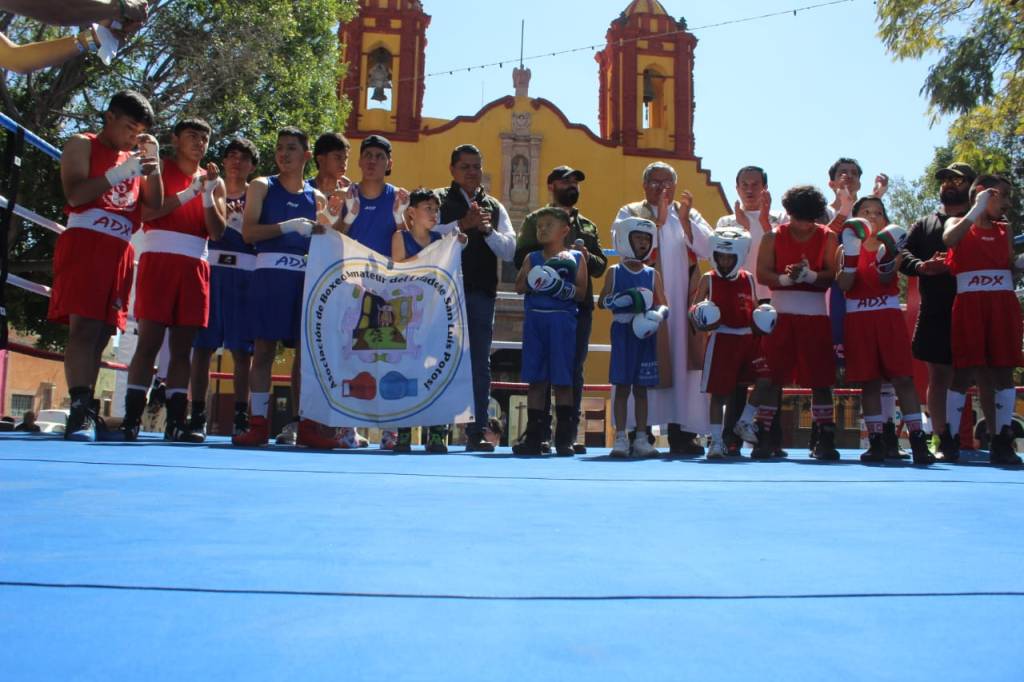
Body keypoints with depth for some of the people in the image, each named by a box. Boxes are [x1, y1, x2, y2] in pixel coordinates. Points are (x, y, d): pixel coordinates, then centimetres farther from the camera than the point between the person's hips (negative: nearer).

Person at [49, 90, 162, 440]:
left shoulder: (135, 158, 23)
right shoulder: (82, 145, 7)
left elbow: (154, 205, 14)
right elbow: (75, 195, -9)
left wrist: (153, 164, 3)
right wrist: (121, 172, -16)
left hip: (120, 252, 6)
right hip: (85, 243, -6)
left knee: (102, 331, 3)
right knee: (84, 326, -17)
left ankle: (85, 410, 6)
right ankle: (79, 410, -24)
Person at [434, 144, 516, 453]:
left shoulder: (495, 207, 17)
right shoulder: (439, 199, 8)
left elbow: (509, 250, 8)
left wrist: (487, 229, -7)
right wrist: (462, 224, -17)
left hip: (482, 293, 3)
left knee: (480, 365, 4)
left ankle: (476, 433, 10)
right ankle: (437, 430, 4)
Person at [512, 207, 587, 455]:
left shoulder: (576, 258, 6)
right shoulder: (532, 258, 13)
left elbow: (581, 293, -1)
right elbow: (519, 286, 1)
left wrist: (562, 287, -18)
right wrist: (535, 282, -17)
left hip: (562, 320, -2)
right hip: (534, 318, 3)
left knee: (562, 381, 0)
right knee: (536, 380, 5)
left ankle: (564, 438, 8)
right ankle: (534, 437, 12)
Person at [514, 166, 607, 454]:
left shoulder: (588, 226, 21)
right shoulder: (535, 220, 9)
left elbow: (601, 265, 15)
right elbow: (521, 257, -3)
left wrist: (586, 257, -5)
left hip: (580, 304, 4)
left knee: (575, 370, 4)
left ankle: (570, 433, 9)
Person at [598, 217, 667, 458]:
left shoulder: (652, 274, 10)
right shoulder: (615, 272, 5)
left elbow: (663, 305, 6)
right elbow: (602, 301, 0)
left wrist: (658, 314, -16)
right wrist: (620, 300, -19)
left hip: (645, 334, 2)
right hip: (622, 332, -2)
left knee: (641, 388, 6)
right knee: (622, 386, -2)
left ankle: (641, 439, 11)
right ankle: (620, 438, 3)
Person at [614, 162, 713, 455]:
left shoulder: (689, 213, 19)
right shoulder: (630, 213, 12)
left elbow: (707, 249, 4)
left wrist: (685, 218, -7)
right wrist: (658, 219, -9)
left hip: (682, 303, 3)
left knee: (682, 361, -2)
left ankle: (682, 432, 0)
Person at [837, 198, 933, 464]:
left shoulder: (891, 246, 10)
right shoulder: (848, 247, 9)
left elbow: (886, 279, -9)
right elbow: (843, 285, -7)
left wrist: (886, 255, -28)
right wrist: (852, 252, -17)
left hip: (888, 317, 0)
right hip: (858, 320, 0)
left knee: (903, 378, -7)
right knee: (868, 382, 2)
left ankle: (918, 441, -8)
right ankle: (876, 443, 7)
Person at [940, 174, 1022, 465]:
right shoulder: (958, 223, 7)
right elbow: (949, 239, -17)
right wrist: (977, 209, -16)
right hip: (969, 303, -4)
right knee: (963, 371, -3)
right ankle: (948, 441, 3)